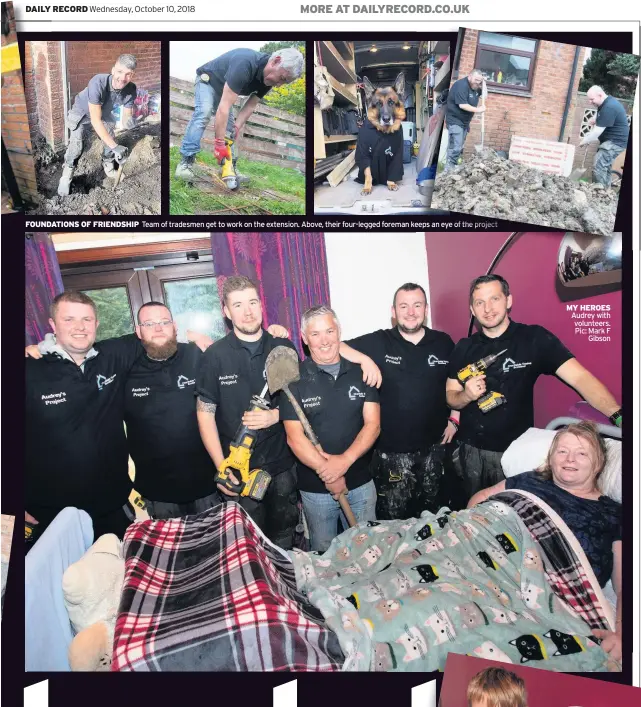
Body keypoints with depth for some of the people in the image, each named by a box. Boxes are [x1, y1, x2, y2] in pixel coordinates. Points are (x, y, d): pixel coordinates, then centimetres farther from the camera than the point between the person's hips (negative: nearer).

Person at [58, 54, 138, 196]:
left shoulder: (131, 90, -28)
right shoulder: (98, 83, -42)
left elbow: (126, 116, -21)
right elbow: (95, 120, -42)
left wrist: (128, 121, -48)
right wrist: (115, 147, -49)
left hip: (105, 113, 5)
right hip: (82, 113, -5)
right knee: (76, 146, -17)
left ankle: (108, 167, 41)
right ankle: (66, 176, 5)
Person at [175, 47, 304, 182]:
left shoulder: (268, 77, -16)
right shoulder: (245, 64, -42)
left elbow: (250, 106, -9)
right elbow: (224, 106, -45)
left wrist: (236, 128, -22)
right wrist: (219, 142, -45)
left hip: (223, 88, 8)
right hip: (208, 80, -8)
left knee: (229, 127, 0)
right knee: (203, 113, -28)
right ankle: (185, 162, -32)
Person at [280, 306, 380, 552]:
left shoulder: (361, 373, 0)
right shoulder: (295, 379, -7)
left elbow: (373, 424, -6)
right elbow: (295, 437, -11)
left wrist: (345, 461, -19)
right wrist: (327, 473, -16)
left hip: (361, 482, 2)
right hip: (316, 488, -2)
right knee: (324, 554, 15)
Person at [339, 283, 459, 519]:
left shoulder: (443, 343, 2)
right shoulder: (378, 342, -7)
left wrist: (454, 419, 5)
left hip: (434, 446, 3)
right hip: (392, 449, -3)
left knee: (431, 511, 21)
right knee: (392, 518, 9)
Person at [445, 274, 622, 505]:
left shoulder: (535, 339, -10)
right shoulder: (464, 348, -1)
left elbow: (580, 377, -19)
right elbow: (450, 398, 4)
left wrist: (617, 416, -33)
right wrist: (466, 395, -19)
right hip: (470, 450, 3)